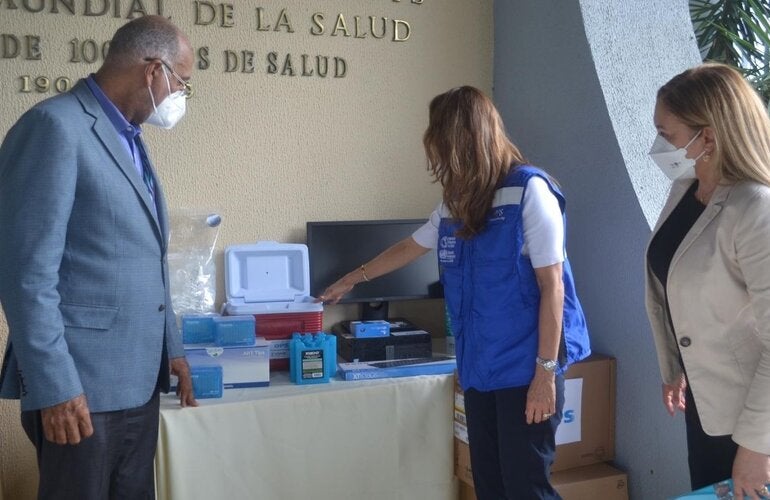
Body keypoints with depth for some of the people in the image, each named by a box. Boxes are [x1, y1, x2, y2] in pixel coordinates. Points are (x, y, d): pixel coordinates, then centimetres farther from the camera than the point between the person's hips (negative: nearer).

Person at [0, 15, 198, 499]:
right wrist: (55, 385, -18)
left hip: (139, 379, 8)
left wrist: (171, 347, 18)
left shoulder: (130, 139, 15)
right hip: (81, 384, -8)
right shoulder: (55, 126, -11)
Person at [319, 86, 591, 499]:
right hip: (479, 367, 7)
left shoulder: (528, 190, -12)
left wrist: (546, 372, -16)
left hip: (525, 368, -7)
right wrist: (353, 278, 39)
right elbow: (410, 247, 28)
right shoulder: (457, 202, 10)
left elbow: (551, 285, -13)